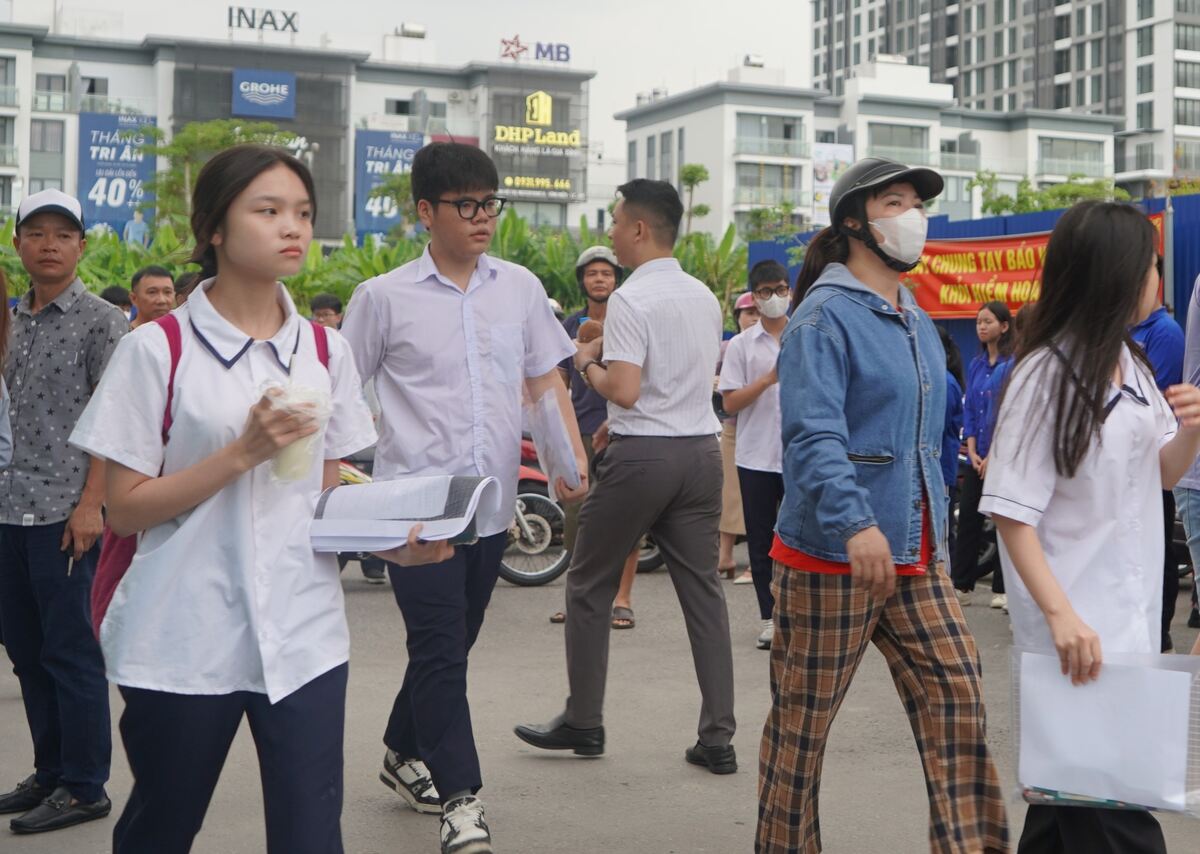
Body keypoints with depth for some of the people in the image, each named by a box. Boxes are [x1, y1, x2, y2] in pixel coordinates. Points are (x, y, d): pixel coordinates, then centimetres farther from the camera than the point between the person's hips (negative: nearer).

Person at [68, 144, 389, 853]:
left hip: (305, 633, 3)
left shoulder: (325, 351, 7)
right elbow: (127, 508, -8)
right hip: (184, 639, -3)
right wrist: (244, 453, -19)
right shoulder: (157, 349, -7)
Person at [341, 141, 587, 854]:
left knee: (453, 643, 16)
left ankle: (405, 753, 37)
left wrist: (572, 459, -3)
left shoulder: (520, 288, 7)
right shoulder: (384, 298, -3)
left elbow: (546, 382, 10)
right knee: (441, 650, -8)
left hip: (492, 502, 4)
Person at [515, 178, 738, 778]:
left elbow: (625, 391, -20)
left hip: (642, 455, -7)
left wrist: (588, 366, -1)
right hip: (702, 449, 7)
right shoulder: (705, 297, 11)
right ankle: (718, 738, 6)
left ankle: (583, 723, 16)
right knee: (703, 590, 6)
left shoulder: (631, 300, -13)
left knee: (589, 586, 9)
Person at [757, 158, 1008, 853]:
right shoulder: (826, 315, -11)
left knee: (956, 687, 2)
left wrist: (935, 529, 21)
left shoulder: (917, 323, 16)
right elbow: (814, 434, -24)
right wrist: (856, 523, -37)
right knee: (804, 718, 3)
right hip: (830, 558, -8)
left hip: (916, 556, 8)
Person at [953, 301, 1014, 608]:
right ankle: (961, 585, 12)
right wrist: (972, 451, 0)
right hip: (979, 454, 6)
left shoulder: (1014, 364, -9)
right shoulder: (976, 365, 11)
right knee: (968, 515, 5)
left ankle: (1002, 589, 9)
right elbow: (968, 409, 11)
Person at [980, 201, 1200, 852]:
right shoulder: (1046, 375, -16)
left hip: (1131, 614, 8)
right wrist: (1061, 615, -27)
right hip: (1076, 626, -8)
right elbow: (1012, 511, -18)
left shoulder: (1130, 363, 8)